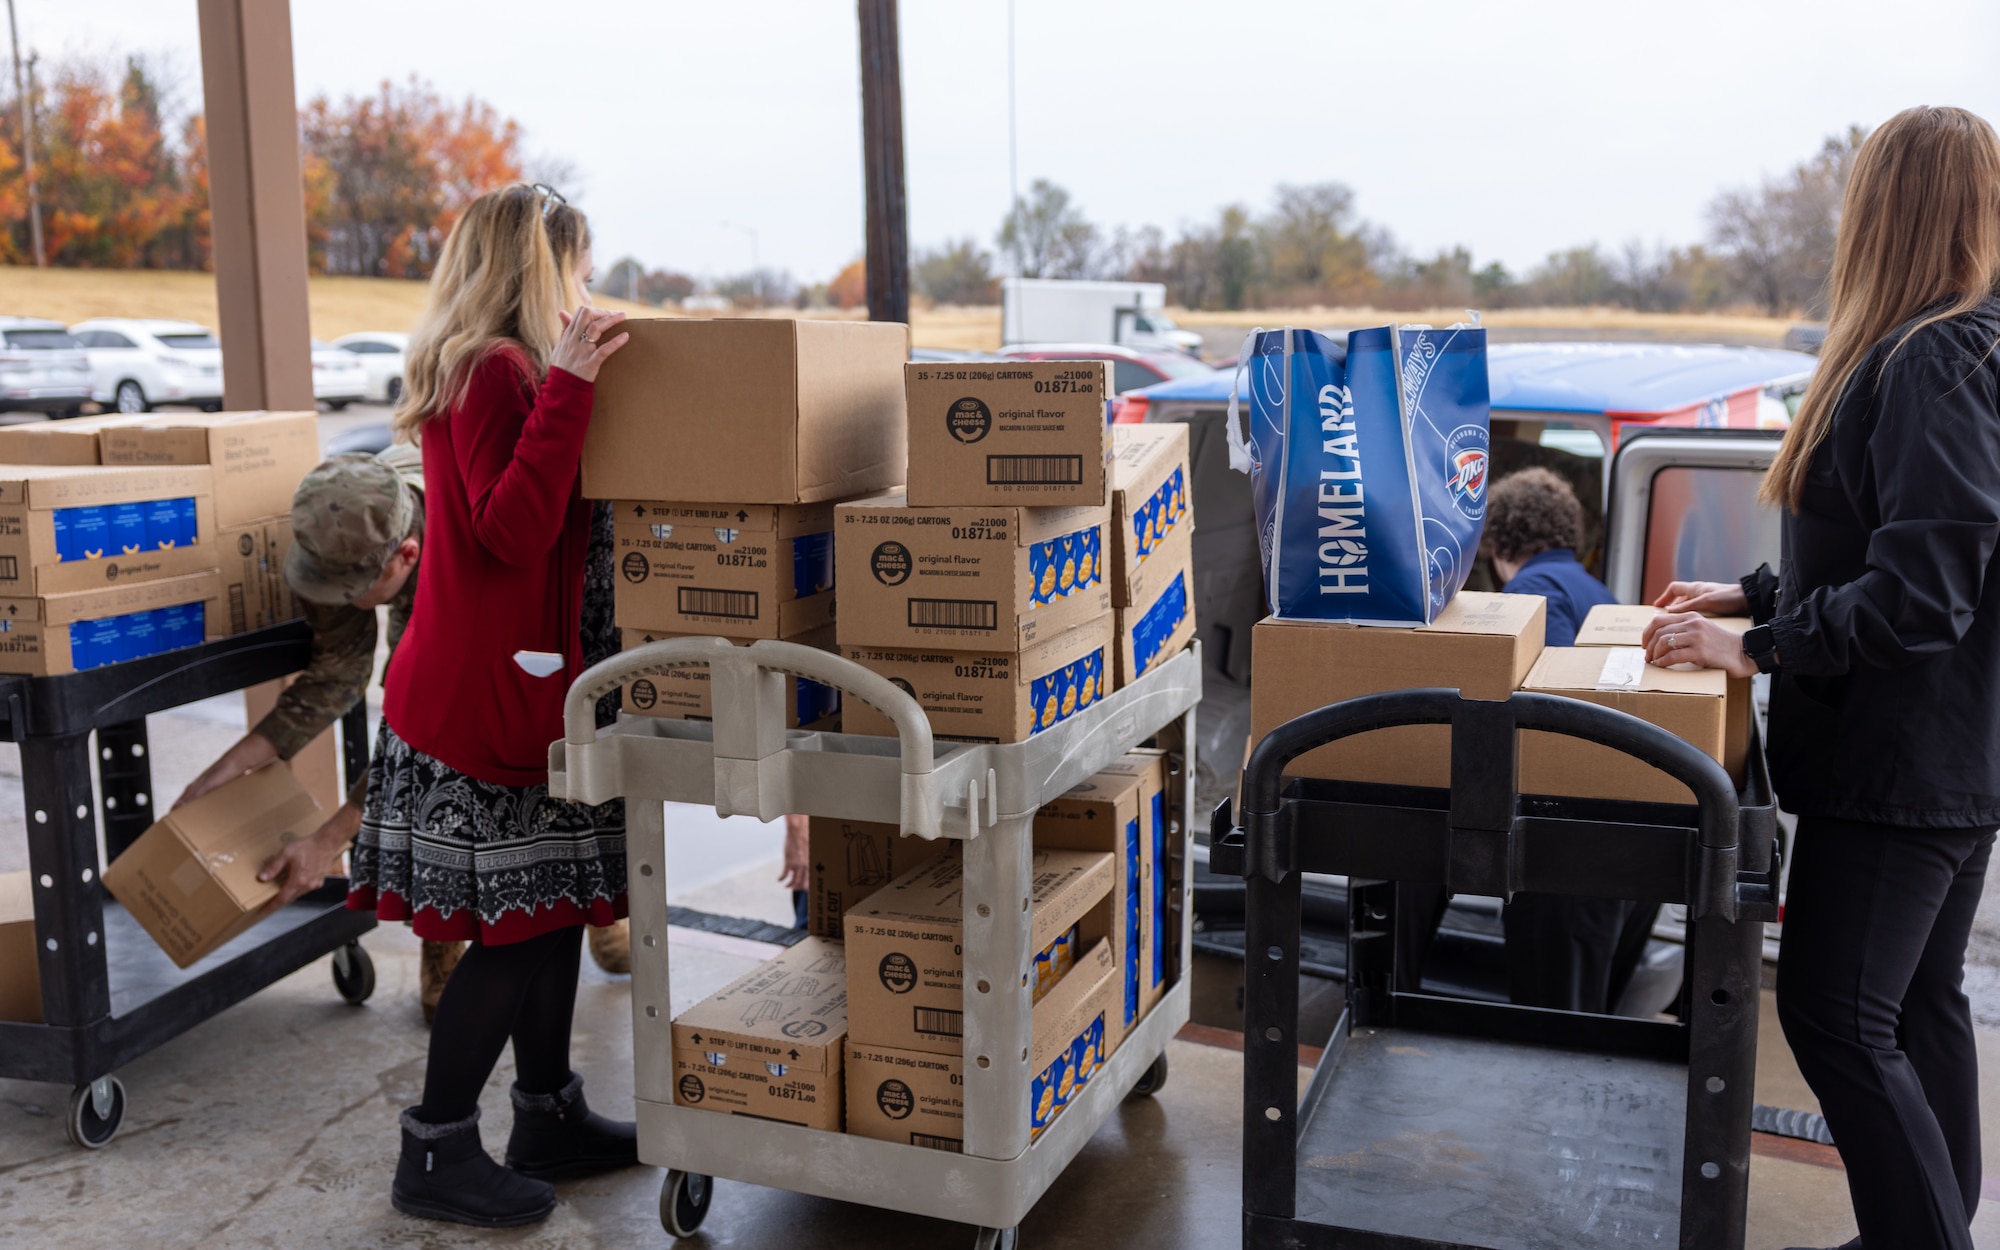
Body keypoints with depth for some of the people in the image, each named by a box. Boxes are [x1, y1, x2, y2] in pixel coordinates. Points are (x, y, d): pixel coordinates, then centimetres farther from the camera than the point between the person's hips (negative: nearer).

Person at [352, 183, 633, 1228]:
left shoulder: (485, 368, 17)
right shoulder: (495, 370, -16)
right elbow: (514, 532, -26)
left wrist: (576, 381, 15)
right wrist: (568, 385, -28)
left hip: (516, 680, 10)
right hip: (487, 692, -10)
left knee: (553, 906, 15)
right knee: (519, 924, -4)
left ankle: (548, 1118, 27)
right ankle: (436, 1153, 9)